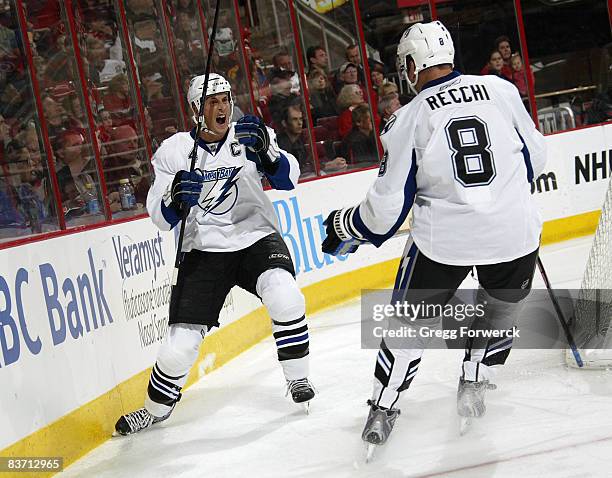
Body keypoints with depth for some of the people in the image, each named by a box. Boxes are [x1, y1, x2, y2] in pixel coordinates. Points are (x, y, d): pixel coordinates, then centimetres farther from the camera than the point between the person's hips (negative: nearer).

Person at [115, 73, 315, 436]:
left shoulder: (248, 135, -1)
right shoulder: (174, 151, -3)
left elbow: (288, 179, -9)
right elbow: (160, 218, -4)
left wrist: (266, 152, -27)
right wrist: (176, 197, -26)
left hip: (257, 238, 0)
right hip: (204, 251, 0)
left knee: (284, 296, -29)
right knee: (182, 340, -5)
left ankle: (298, 378, -6)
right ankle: (157, 408, 22)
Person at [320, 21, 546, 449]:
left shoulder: (409, 119, -5)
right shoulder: (502, 90, 1)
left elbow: (389, 204, -3)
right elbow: (535, 157, 12)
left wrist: (345, 227, 14)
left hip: (443, 238, -1)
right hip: (514, 232, 2)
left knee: (411, 319, 17)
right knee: (503, 310, 29)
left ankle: (382, 410, 20)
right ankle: (474, 386, 30)